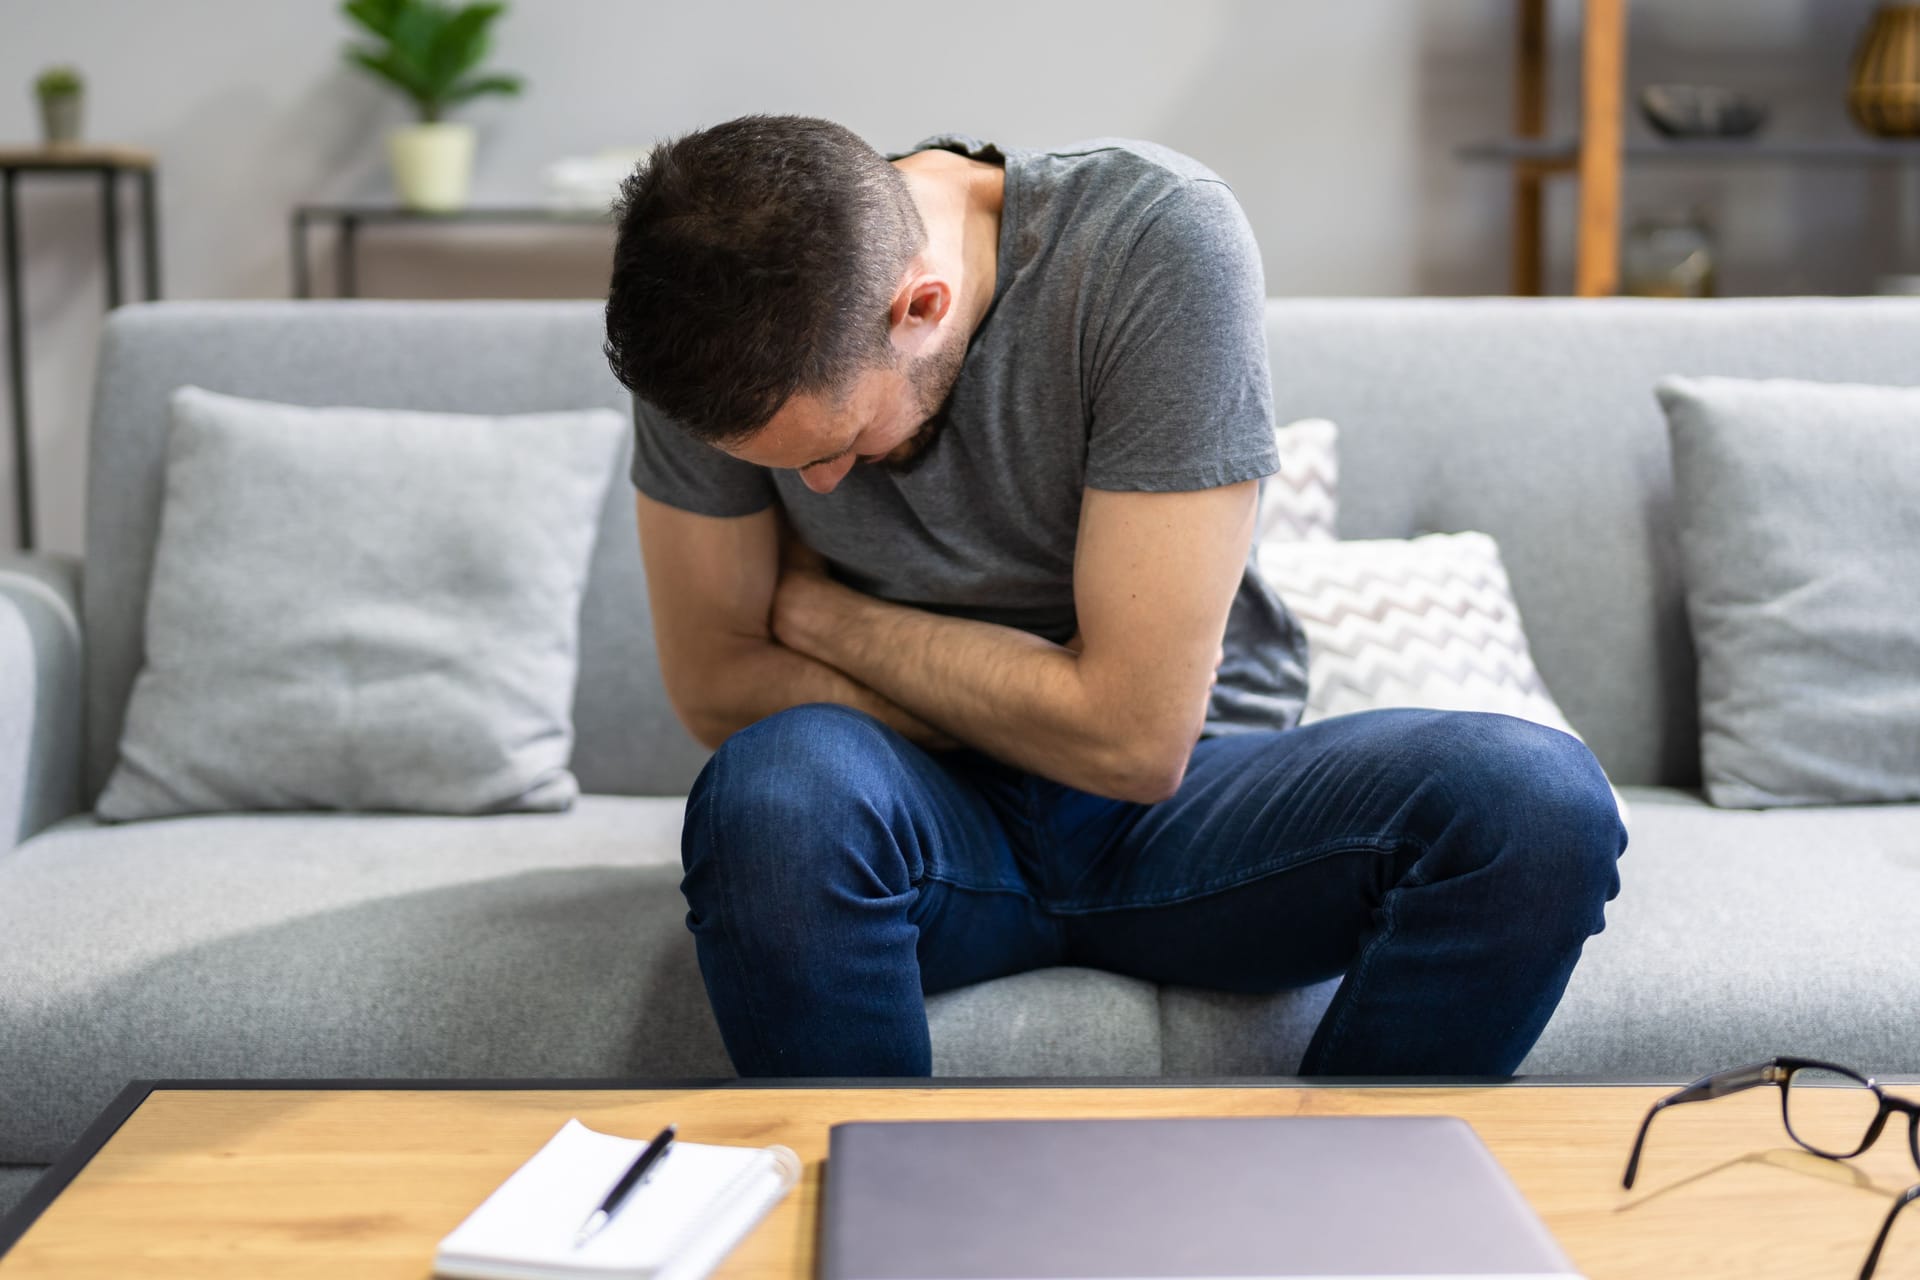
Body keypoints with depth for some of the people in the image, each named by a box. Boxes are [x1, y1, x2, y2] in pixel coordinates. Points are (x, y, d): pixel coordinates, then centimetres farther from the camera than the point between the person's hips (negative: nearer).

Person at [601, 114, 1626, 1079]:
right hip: (932, 820, 1)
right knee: (770, 792, -35)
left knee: (1539, 804, -28)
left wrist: (815, 612, -12)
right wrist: (1046, 712, -12)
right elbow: (715, 686, -6)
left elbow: (1136, 738, -22)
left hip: (1189, 803, 0)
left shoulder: (1159, 238, -21)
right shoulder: (721, 327, -13)